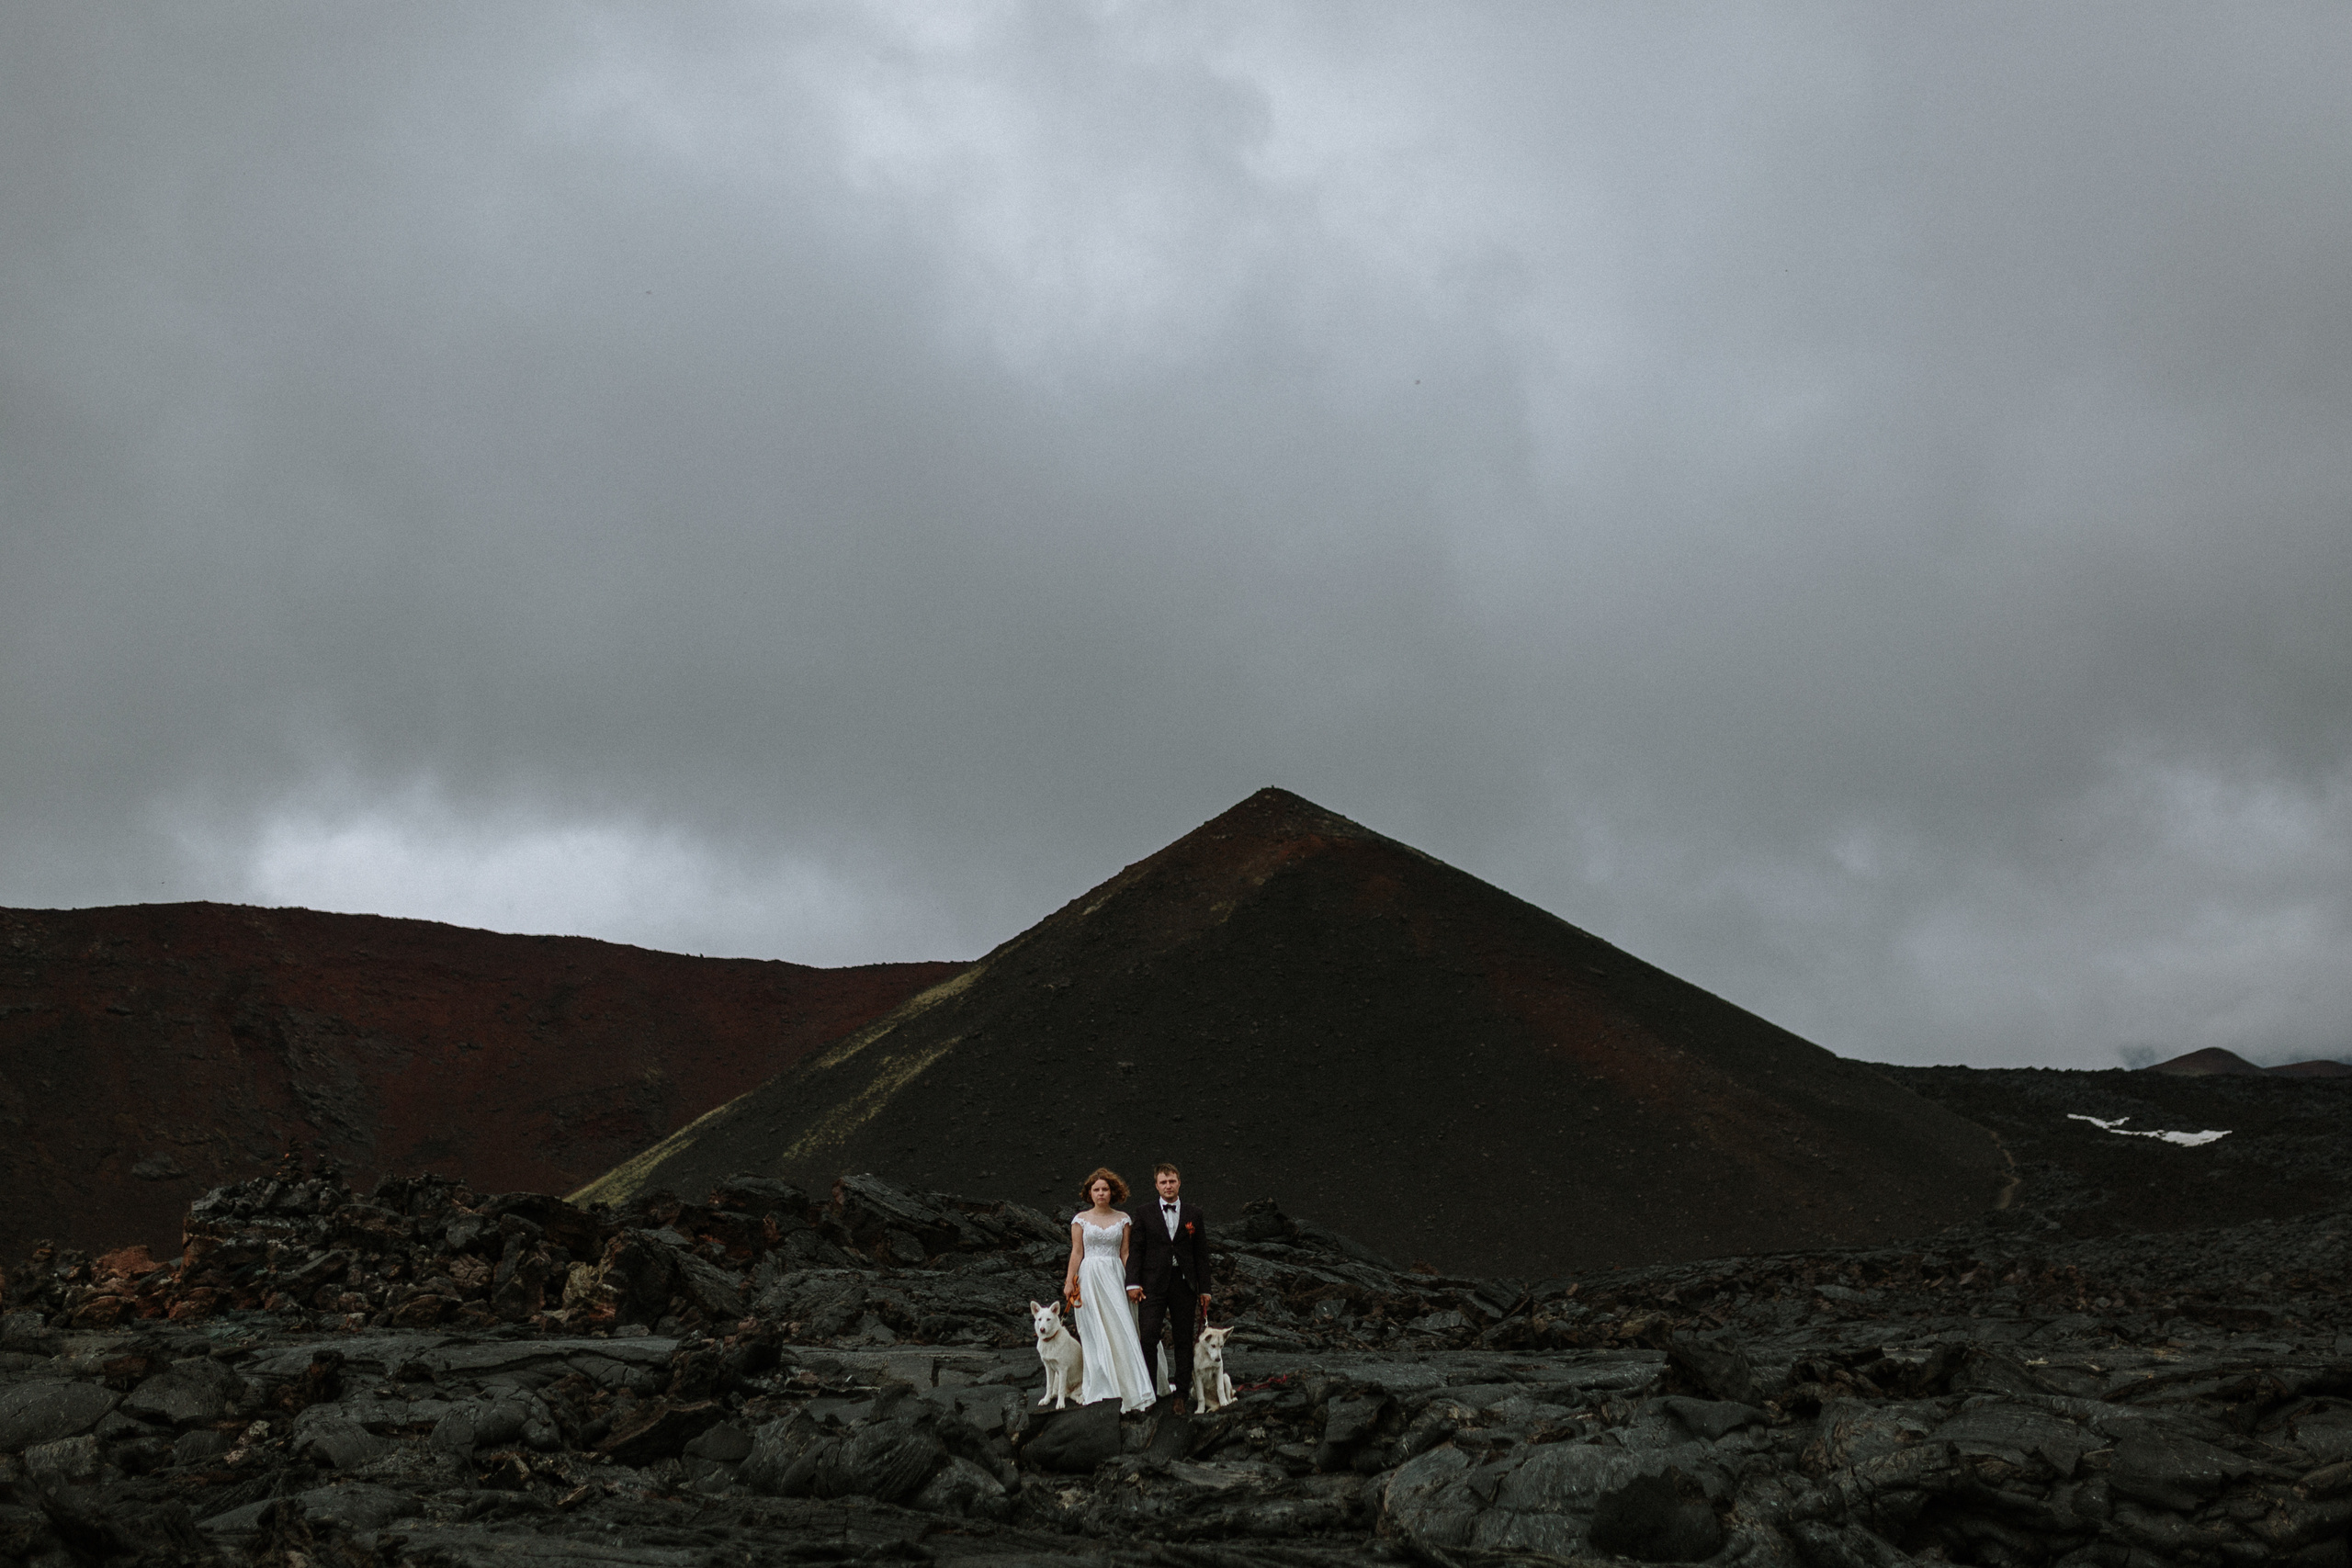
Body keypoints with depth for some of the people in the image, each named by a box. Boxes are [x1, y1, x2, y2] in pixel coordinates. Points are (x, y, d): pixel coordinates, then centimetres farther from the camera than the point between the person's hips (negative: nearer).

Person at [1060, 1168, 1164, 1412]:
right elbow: (1076, 1253, 4)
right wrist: (1069, 1282, -3)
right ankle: (1096, 1387, 4)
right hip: (1089, 1279, 0)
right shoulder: (1080, 1220, 5)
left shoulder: (1122, 1220, 7)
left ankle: (1131, 1391, -3)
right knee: (1094, 1334, 0)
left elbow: (1125, 1253, 7)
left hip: (1115, 1277, 0)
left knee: (1121, 1331, -5)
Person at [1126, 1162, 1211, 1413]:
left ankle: (1181, 1395, 12)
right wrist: (1133, 1283, -7)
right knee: (1148, 1337, -11)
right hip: (1153, 1285, -1)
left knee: (1184, 1341, 5)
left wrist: (1204, 1289, 5)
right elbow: (1136, 1249, 3)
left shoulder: (1194, 1215, 8)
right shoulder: (1145, 1214, 5)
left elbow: (1201, 1254, 9)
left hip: (1184, 1284, 1)